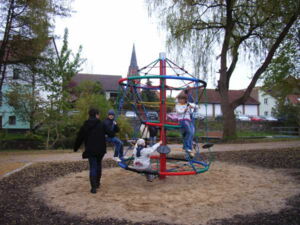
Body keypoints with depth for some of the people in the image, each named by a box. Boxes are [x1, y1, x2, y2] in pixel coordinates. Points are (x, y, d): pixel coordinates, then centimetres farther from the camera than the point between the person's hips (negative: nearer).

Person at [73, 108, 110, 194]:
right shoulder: (101, 125, -5)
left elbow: (79, 138, 6)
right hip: (100, 149, 0)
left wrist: (75, 148, 19)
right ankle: (97, 183, 28)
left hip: (90, 150, 0)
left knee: (92, 168, 0)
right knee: (98, 165, 20)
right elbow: (109, 132, -2)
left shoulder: (85, 126, 0)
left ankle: (94, 187, -8)